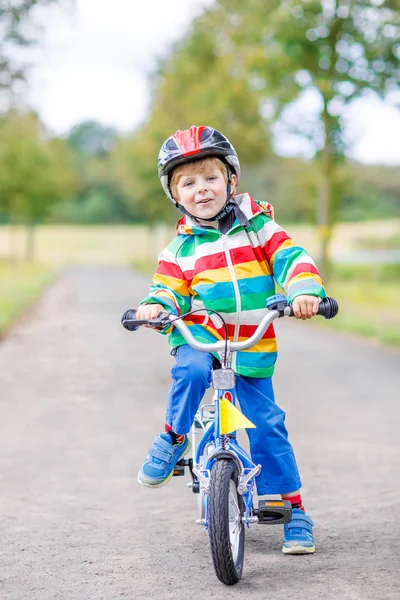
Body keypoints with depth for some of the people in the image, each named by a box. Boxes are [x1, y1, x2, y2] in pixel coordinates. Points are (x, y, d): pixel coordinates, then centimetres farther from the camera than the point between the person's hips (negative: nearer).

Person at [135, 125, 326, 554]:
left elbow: (290, 258, -6)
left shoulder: (257, 226, 3)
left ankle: (293, 510, 8)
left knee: (266, 425, -5)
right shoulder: (180, 249, 6)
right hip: (200, 337, 0)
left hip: (253, 348, 0)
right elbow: (168, 289, 5)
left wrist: (304, 291, -26)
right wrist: (155, 306, -19)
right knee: (191, 371, -35)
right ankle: (173, 439, -9)